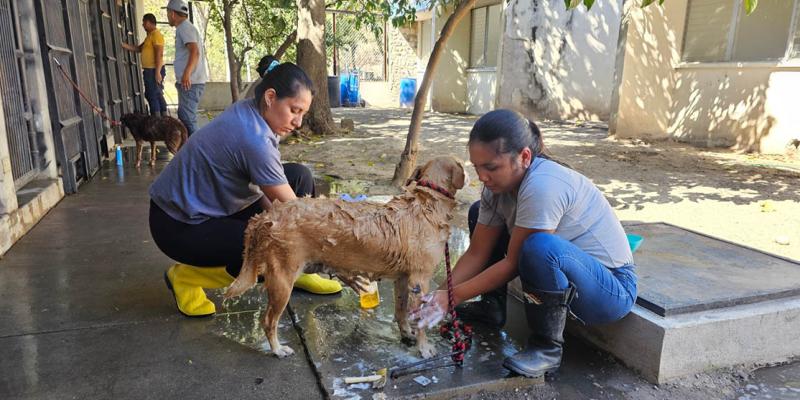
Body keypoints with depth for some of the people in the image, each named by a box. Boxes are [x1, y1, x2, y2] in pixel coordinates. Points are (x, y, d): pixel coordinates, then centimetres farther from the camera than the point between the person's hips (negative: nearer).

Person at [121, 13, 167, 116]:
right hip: (149, 70, 10)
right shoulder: (150, 35, 20)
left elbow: (159, 54, -19)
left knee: (153, 96, -10)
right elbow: (138, 48, 21)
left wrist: (157, 72, -24)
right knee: (158, 96, 12)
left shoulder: (156, 34, -11)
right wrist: (123, 45, 14)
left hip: (154, 70, -10)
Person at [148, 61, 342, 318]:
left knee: (299, 177, -1)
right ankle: (187, 276, -2)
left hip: (212, 204, 9)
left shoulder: (247, 112, -4)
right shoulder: (254, 139, -30)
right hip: (179, 226, -9)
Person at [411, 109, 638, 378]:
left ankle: (547, 349, -14)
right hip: (561, 274, 8)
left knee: (540, 247, -40)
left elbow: (513, 263, -25)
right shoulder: (499, 184, -6)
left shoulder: (542, 186, -31)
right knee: (479, 214, 5)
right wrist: (440, 295, -15)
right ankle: (493, 307, 15)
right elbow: (476, 253, -4)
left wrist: (453, 296, -20)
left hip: (612, 288, -8)